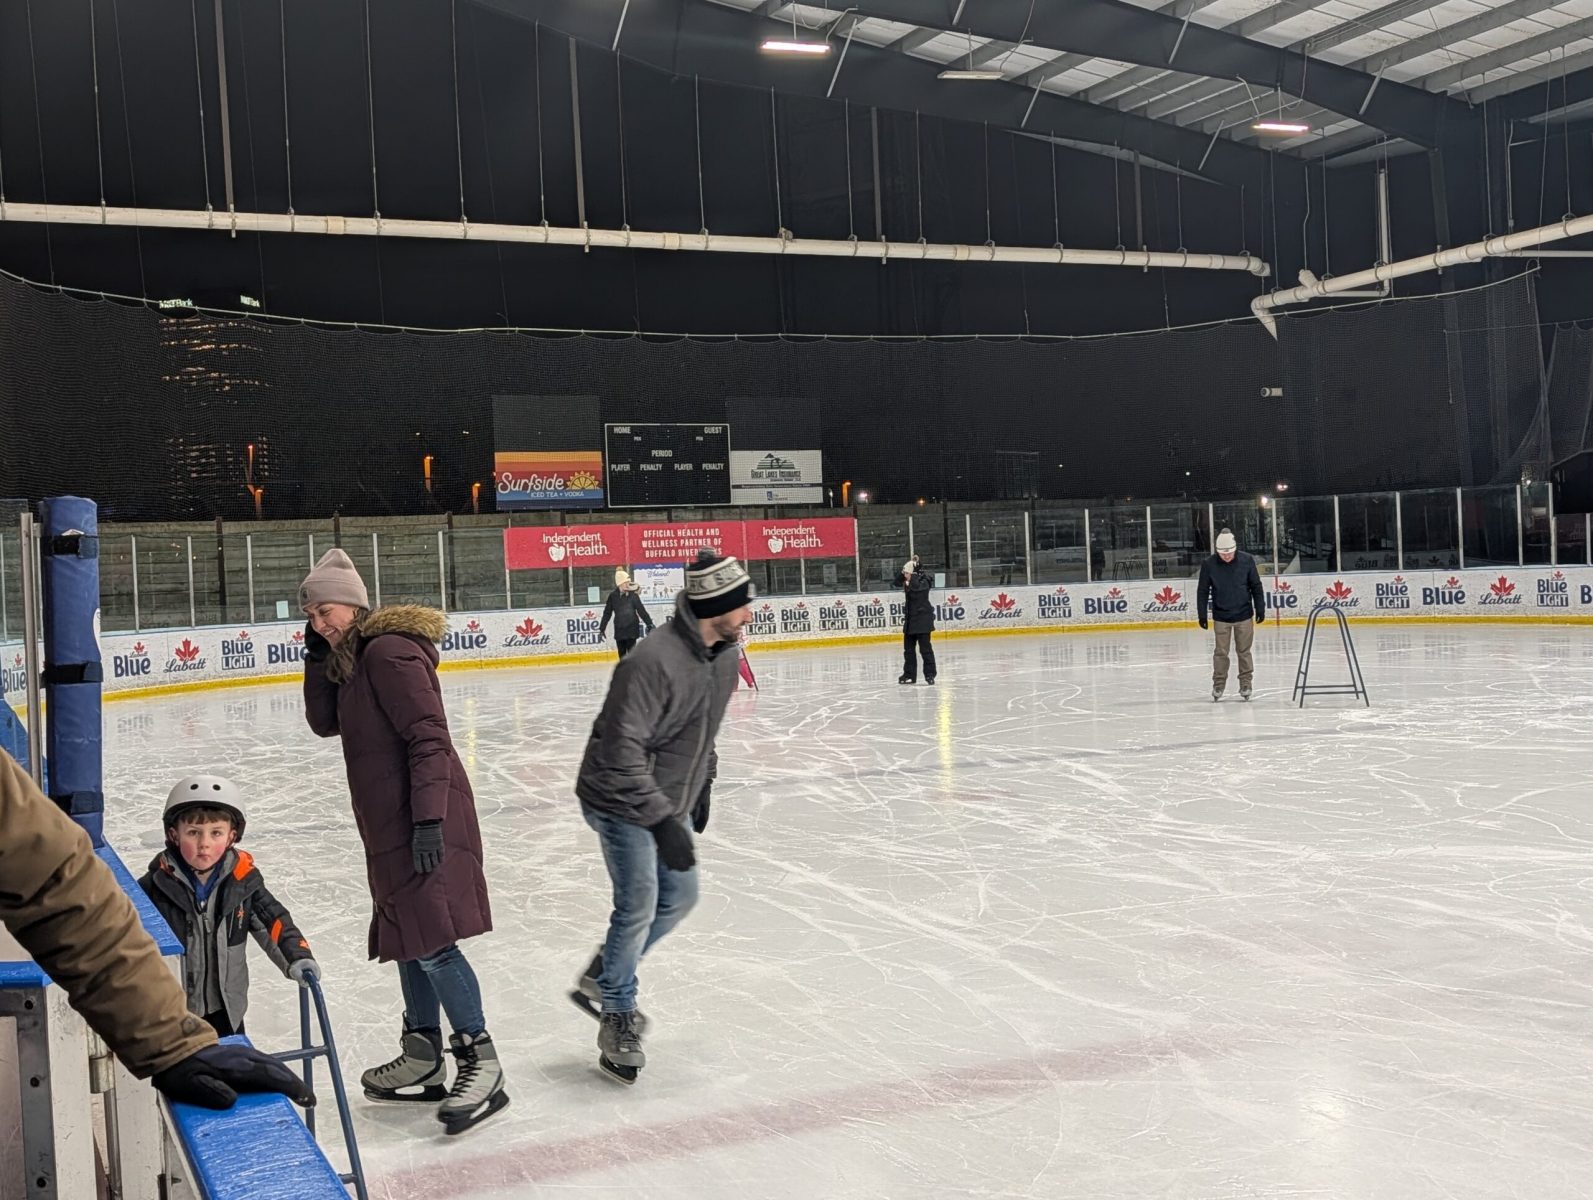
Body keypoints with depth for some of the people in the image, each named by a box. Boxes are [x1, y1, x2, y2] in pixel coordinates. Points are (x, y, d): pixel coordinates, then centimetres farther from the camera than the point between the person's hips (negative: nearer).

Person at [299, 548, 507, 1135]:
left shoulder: (389, 651, -17)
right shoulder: (354, 658, 14)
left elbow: (429, 736, -22)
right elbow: (324, 722, 14)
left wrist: (428, 817, -26)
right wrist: (318, 653, 5)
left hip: (423, 819, -11)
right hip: (390, 821, 11)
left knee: (431, 940, -11)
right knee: (409, 937, 15)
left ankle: (481, 1064, -5)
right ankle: (423, 1060, 25)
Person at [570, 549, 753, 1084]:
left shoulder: (724, 653, -3)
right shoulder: (653, 663, -31)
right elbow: (621, 755, -30)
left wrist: (702, 785, 19)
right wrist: (662, 822, -30)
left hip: (669, 800, 9)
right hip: (622, 804, -9)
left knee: (680, 897, 14)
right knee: (638, 908, -5)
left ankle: (602, 978, 33)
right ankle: (618, 1019, 16)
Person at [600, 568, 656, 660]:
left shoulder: (633, 595, -6)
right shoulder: (613, 596, -1)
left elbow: (641, 610, -4)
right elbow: (607, 613, 6)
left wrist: (649, 624, -6)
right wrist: (602, 627, 7)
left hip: (632, 628, -2)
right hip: (619, 630, 2)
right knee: (622, 654, 9)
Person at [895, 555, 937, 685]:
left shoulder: (924, 580, -14)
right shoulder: (909, 582, 9)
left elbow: (917, 587, -31)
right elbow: (897, 582, 9)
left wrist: (914, 573, -24)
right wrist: (903, 573, -5)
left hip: (923, 619, -8)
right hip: (910, 619, 8)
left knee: (925, 647, -6)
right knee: (908, 648, 10)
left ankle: (930, 674, 0)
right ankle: (909, 675, 17)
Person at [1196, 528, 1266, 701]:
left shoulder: (1246, 561, -8)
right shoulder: (1209, 564, -9)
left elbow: (1256, 586, 1)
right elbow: (1202, 591, -2)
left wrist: (1260, 609, 1)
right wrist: (1202, 614, -2)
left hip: (1244, 615, 0)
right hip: (1221, 617, 0)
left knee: (1244, 651, 7)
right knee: (1221, 652, 4)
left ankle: (1245, 684, 17)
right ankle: (1218, 685, 15)